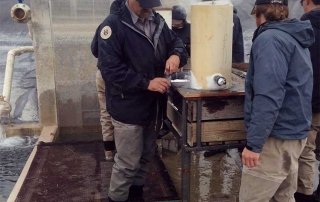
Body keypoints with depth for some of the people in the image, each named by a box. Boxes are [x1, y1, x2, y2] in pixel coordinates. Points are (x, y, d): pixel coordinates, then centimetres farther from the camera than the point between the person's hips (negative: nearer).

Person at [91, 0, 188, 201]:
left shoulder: (158, 21, 6)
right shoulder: (113, 25, -16)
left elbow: (176, 42, 10)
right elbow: (110, 69, -23)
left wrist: (176, 55, -15)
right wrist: (146, 83, -27)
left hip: (153, 105, 7)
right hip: (128, 107, -7)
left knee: (146, 156, 22)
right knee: (128, 162, 6)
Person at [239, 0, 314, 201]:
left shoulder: (269, 39, -15)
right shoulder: (296, 38, 14)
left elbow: (268, 97, -24)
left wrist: (254, 143, -23)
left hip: (276, 137, -10)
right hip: (294, 133, 10)